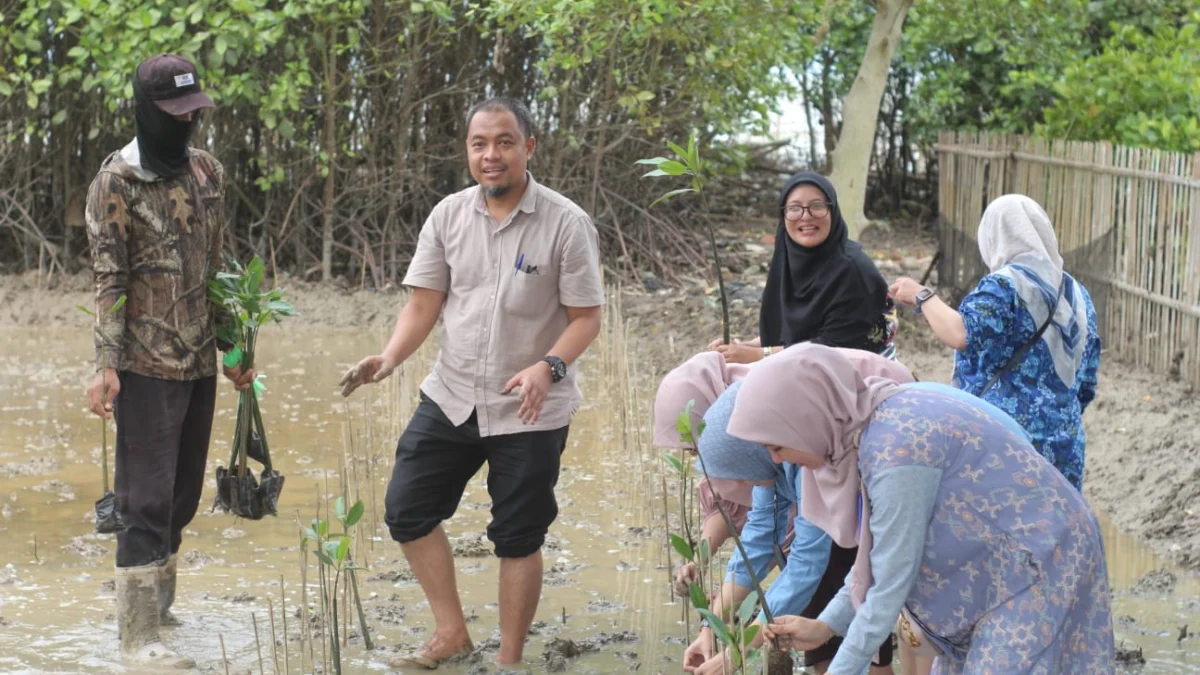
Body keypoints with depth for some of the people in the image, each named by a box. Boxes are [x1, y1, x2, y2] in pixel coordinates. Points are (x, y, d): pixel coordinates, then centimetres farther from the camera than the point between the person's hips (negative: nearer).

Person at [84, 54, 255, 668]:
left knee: (183, 493, 12)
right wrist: (106, 365, -16)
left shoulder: (209, 172, 10)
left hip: (200, 363, 6)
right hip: (148, 365, -6)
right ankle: (139, 634, 0)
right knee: (148, 497, -5)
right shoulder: (117, 180, -8)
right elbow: (109, 280, -10)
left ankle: (158, 602, 25)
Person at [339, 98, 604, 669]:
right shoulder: (449, 215, -1)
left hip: (529, 412, -4)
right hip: (450, 399, 4)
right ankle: (451, 633, 23)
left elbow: (586, 318, -11)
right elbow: (423, 305, 2)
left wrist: (548, 367, -29)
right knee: (407, 508, 6)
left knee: (518, 537, 5)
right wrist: (390, 357, -16)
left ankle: (510, 659, 20)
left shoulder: (565, 223, -12)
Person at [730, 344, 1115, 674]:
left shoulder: (897, 446, -28)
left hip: (1039, 564, -10)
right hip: (1001, 565, 10)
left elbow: (892, 580, -22)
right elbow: (880, 553, 11)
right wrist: (826, 625, 7)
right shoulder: (873, 426, -1)